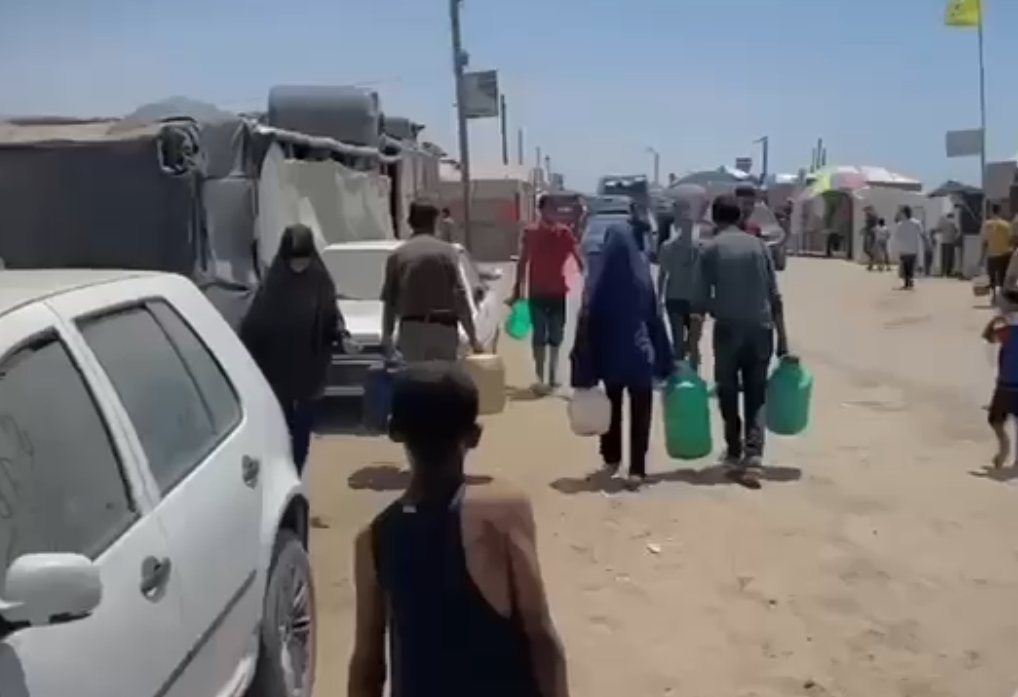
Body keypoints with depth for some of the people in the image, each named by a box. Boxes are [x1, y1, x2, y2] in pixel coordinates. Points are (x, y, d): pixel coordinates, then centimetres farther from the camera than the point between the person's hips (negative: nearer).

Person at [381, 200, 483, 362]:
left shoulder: (397, 255, 5)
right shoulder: (448, 251, 0)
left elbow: (389, 301, 8)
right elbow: (460, 296, -5)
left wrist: (387, 336, 20)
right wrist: (472, 337, -3)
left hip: (412, 329, 1)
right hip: (444, 329, 0)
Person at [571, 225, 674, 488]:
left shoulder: (597, 283, -10)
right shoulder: (643, 277, -7)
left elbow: (587, 324, -10)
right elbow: (656, 320, -2)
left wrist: (584, 369, -5)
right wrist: (665, 360, 6)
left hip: (609, 356, 1)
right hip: (640, 355, -1)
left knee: (612, 408, 20)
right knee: (640, 413, 5)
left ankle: (611, 459, 31)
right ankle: (636, 469, 0)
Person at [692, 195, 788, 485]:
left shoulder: (709, 249, 0)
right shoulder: (758, 245, 8)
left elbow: (700, 301, -4)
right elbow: (775, 297, 6)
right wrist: (782, 339, 10)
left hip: (728, 329, -2)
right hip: (761, 329, 2)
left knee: (728, 394, 14)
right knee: (756, 396, 5)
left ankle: (735, 453, 24)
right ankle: (753, 457, -9)